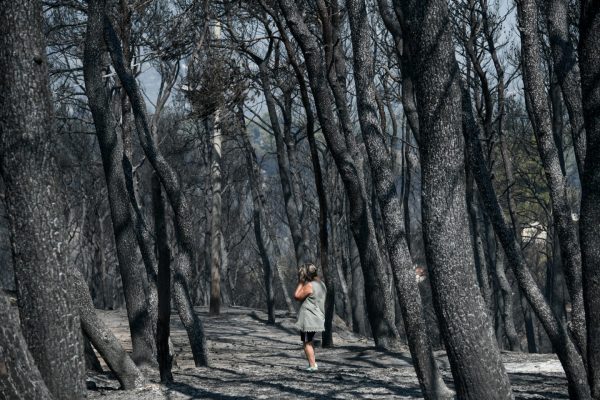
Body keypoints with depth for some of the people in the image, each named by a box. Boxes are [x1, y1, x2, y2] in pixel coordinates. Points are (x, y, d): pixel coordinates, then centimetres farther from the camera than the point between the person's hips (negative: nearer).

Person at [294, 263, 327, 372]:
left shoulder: (309, 285, -18)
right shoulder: (321, 284, 11)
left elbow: (297, 296, -13)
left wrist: (300, 283, -7)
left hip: (308, 319, -9)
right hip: (317, 318, 9)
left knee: (307, 342, 0)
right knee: (309, 341, 21)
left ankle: (312, 365, -2)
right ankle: (312, 363, 20)